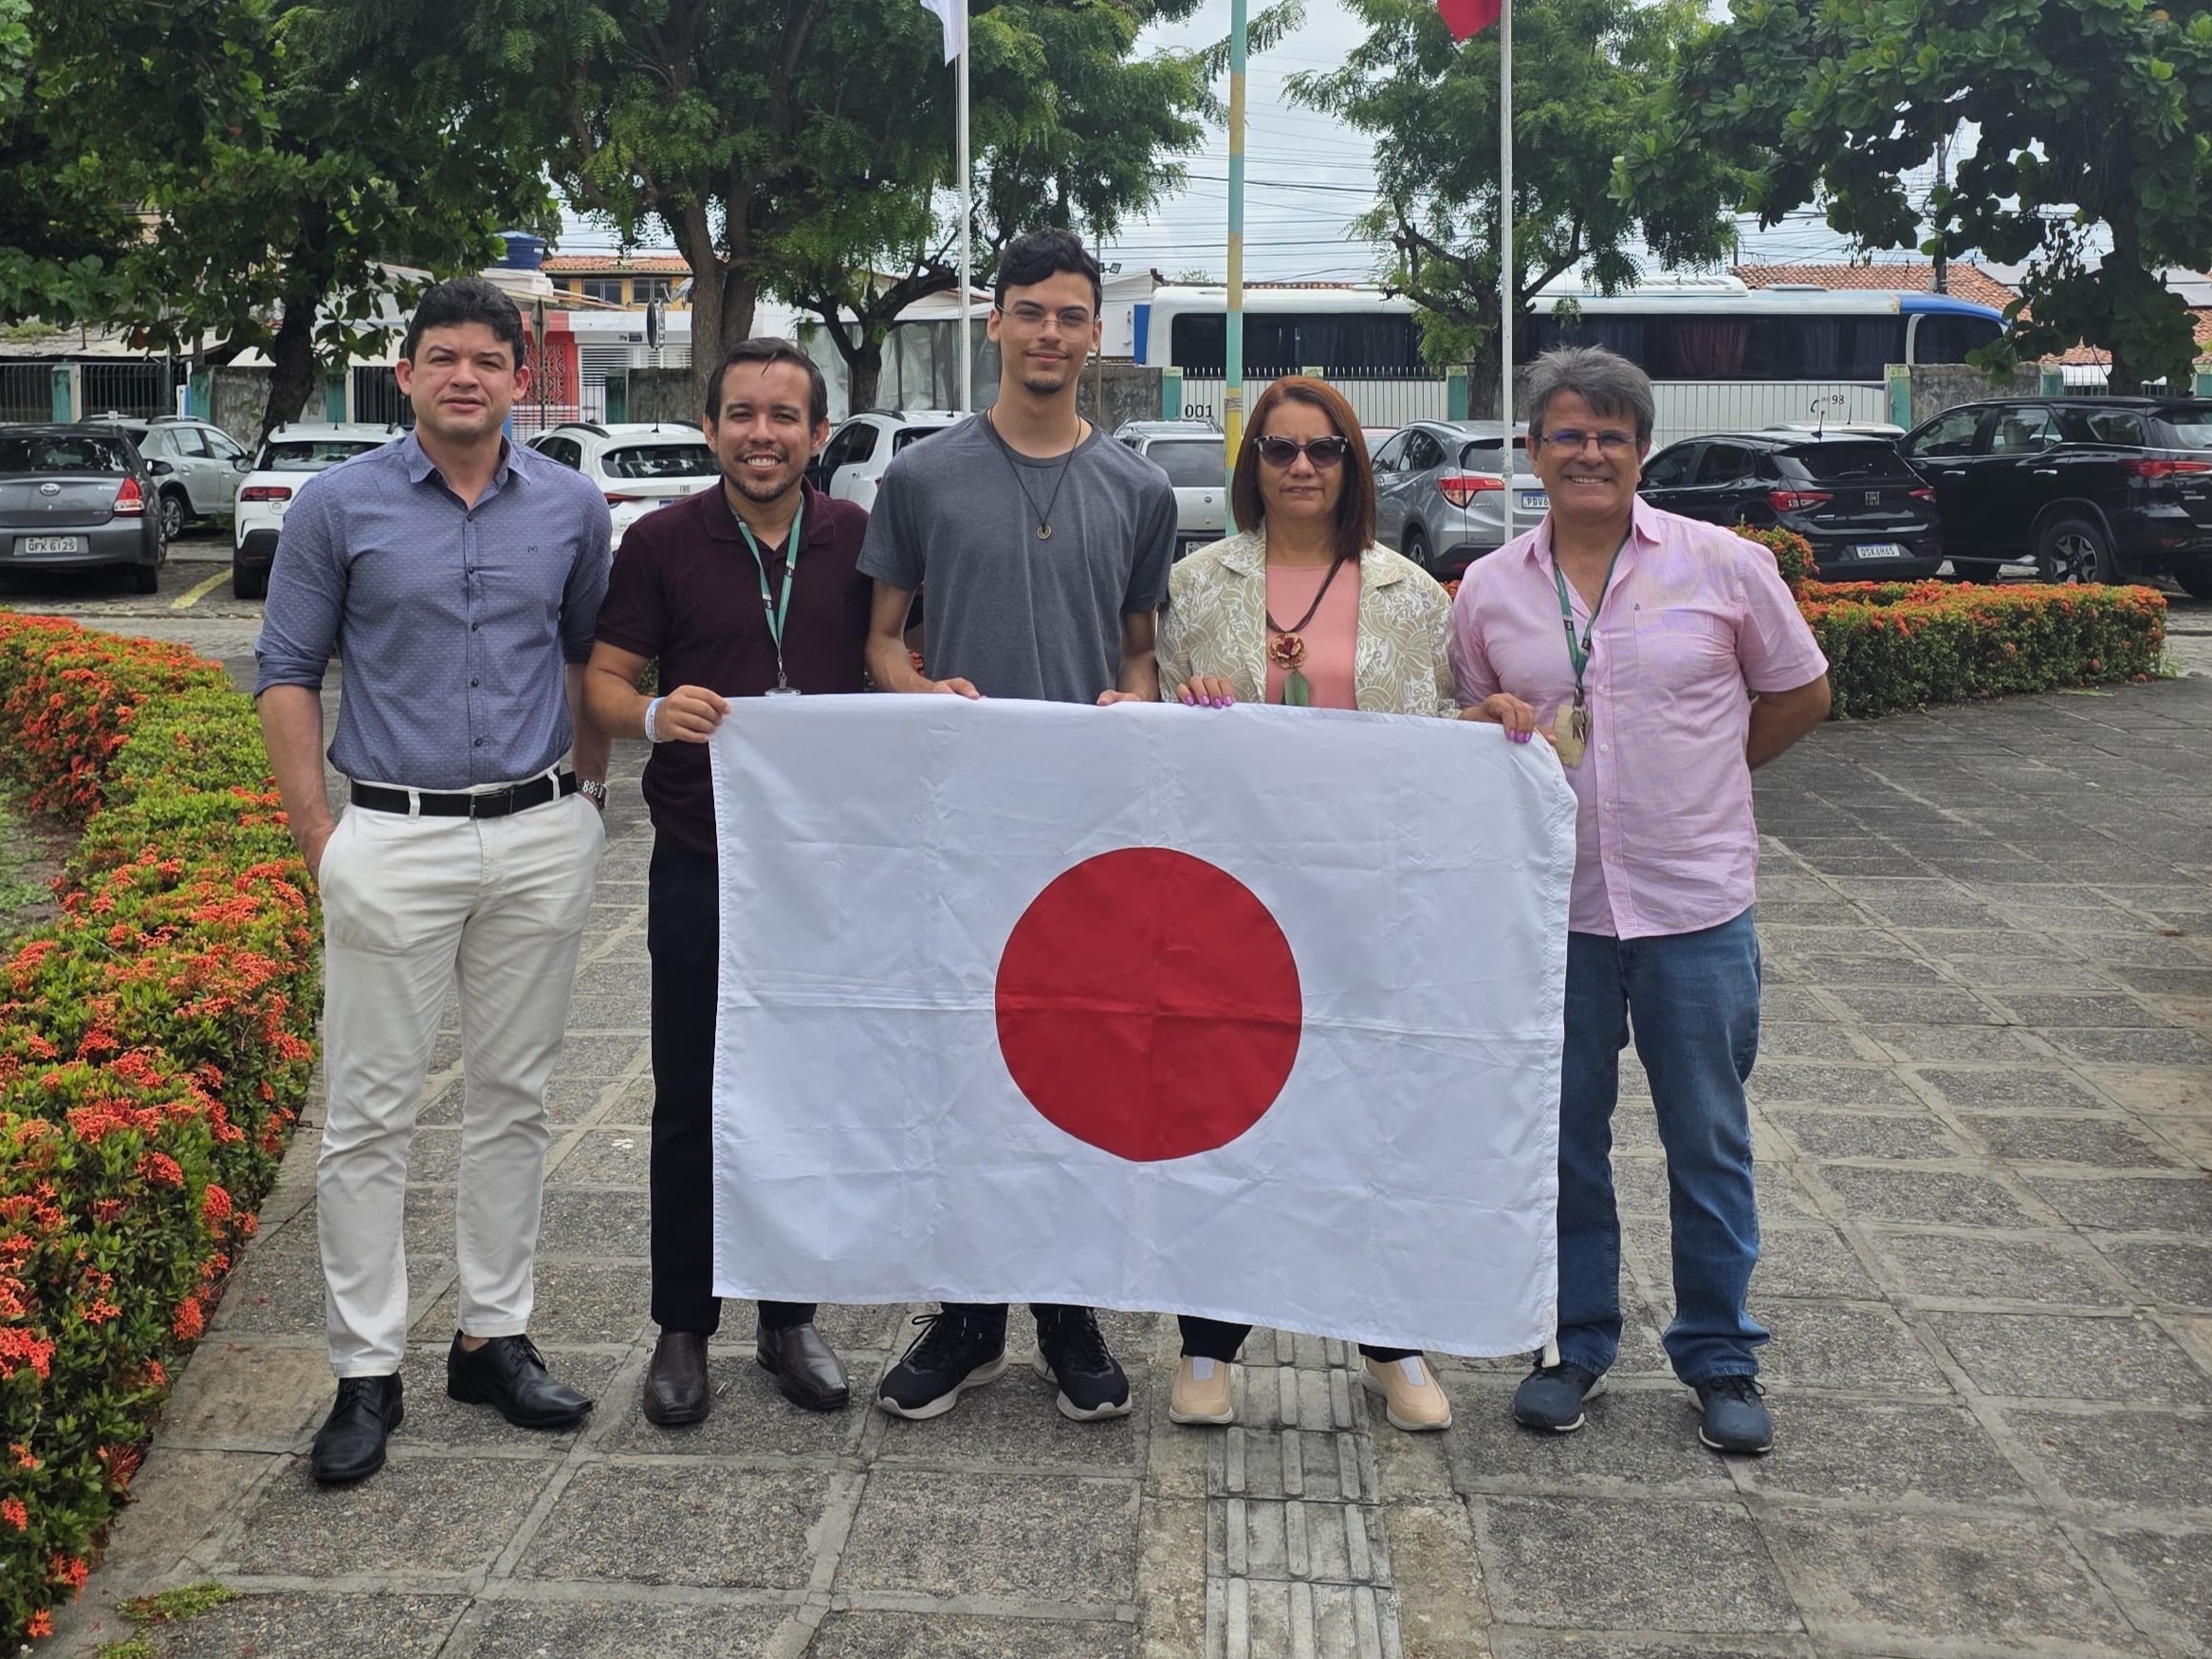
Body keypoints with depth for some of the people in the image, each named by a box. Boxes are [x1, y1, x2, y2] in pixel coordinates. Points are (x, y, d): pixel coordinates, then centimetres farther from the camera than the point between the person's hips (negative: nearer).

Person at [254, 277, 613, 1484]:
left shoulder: (571, 508, 6)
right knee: (371, 1113, 0)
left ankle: (494, 1336, 22)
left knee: (512, 1100, 10)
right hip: (396, 838, -2)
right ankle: (367, 1371, 9)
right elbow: (287, 674, 1)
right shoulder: (338, 505, -1)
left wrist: (586, 794, 9)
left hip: (540, 838, 3)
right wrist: (318, 838, -6)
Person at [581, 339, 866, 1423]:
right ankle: (683, 1326, 21)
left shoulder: (859, 540, 4)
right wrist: (653, 715, -21)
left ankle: (790, 1318, 26)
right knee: (692, 1105, 6)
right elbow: (603, 679, 0)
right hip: (701, 863, -1)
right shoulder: (664, 542, -1)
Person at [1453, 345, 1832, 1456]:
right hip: (1553, 902, 2)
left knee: (1708, 1142, 8)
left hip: (1697, 904, -2)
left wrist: (1702, 774, 4)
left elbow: (1800, 695, 9)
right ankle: (1575, 1343, 27)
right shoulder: (1489, 589, 4)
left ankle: (1720, 1359, 23)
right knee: (1563, 1136, 11)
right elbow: (1470, 723, 16)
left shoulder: (1725, 566, -2)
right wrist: (1490, 725, -6)